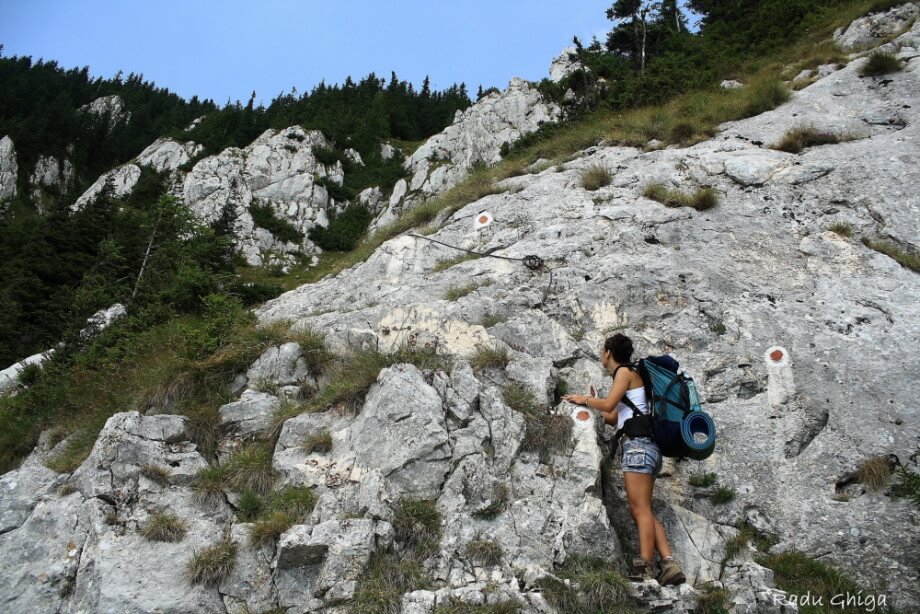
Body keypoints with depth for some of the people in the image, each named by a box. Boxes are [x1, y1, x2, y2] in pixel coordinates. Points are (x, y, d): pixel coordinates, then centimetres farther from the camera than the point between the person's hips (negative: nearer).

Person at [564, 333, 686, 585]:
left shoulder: (626, 371, 1)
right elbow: (614, 419, 23)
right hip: (646, 447, 9)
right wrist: (591, 403, 33)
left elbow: (608, 405, -9)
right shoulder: (628, 375, 26)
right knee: (642, 511, 5)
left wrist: (584, 399, 7)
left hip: (637, 444, -9)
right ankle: (669, 564, -2)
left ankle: (645, 570, -17)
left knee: (641, 509, -14)